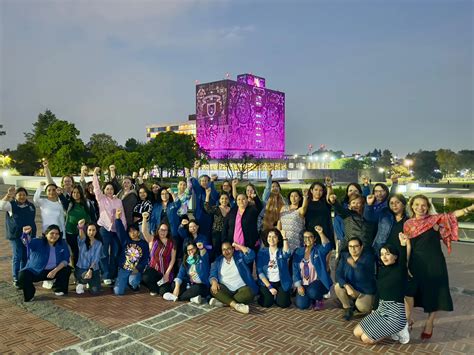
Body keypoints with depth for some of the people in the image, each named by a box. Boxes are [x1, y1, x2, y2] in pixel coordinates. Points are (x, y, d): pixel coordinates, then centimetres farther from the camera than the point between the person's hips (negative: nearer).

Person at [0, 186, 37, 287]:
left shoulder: (31, 206, 7)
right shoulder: (11, 205, -3)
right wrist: (8, 195, -40)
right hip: (15, 235, -3)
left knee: (26, 257, 9)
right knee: (17, 257, -5)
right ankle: (16, 279, 5)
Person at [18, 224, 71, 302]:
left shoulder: (62, 243, -5)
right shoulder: (38, 242, -13)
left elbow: (65, 259, -8)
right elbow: (29, 242, -36)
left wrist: (55, 270, -23)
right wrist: (26, 234, -61)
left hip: (54, 270, 3)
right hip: (35, 271, -2)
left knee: (67, 269, -19)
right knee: (23, 275, -29)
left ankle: (59, 289, 9)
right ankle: (29, 294, 2)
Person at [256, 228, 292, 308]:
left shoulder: (281, 251, 0)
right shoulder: (262, 252, 0)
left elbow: (287, 254, -27)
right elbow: (259, 271, -5)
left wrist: (285, 238, -35)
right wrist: (269, 287, -11)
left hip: (281, 283, 0)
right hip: (267, 282, 0)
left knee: (283, 304, -19)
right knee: (266, 303, -20)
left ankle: (278, 295, 15)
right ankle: (271, 295, 14)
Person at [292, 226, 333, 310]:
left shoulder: (319, 250, -2)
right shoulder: (298, 252, 6)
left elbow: (327, 246, -26)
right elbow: (295, 270, 4)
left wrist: (321, 233, -42)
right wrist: (299, 286, -7)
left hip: (317, 282, -3)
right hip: (303, 284, 3)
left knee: (312, 292, -35)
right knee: (301, 305, -16)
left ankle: (319, 299, 3)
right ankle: (312, 299, 19)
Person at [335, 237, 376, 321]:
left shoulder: (368, 256, -15)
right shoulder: (344, 256, -5)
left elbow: (366, 272, -35)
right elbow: (338, 274, -14)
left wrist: (354, 264, -49)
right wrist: (347, 286, -30)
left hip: (366, 291, -4)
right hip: (352, 289, 4)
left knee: (360, 306, -29)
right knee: (337, 286, -24)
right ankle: (348, 308, 1)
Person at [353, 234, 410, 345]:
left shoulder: (400, 270, -14)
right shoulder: (381, 270, 7)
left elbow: (403, 259, -37)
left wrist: (403, 244, -53)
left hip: (395, 313, -8)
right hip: (381, 310, 8)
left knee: (366, 339, -8)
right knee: (357, 333, 7)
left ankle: (397, 329, 7)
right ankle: (391, 329, 13)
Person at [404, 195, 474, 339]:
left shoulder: (435, 219, -3)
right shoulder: (408, 224, 1)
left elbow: (452, 215, -16)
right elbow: (408, 246, 3)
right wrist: (405, 264, 0)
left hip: (434, 262, -1)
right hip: (416, 262, 1)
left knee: (433, 292, 8)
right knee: (410, 289, 5)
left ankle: (429, 323, 27)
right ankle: (408, 319, 25)